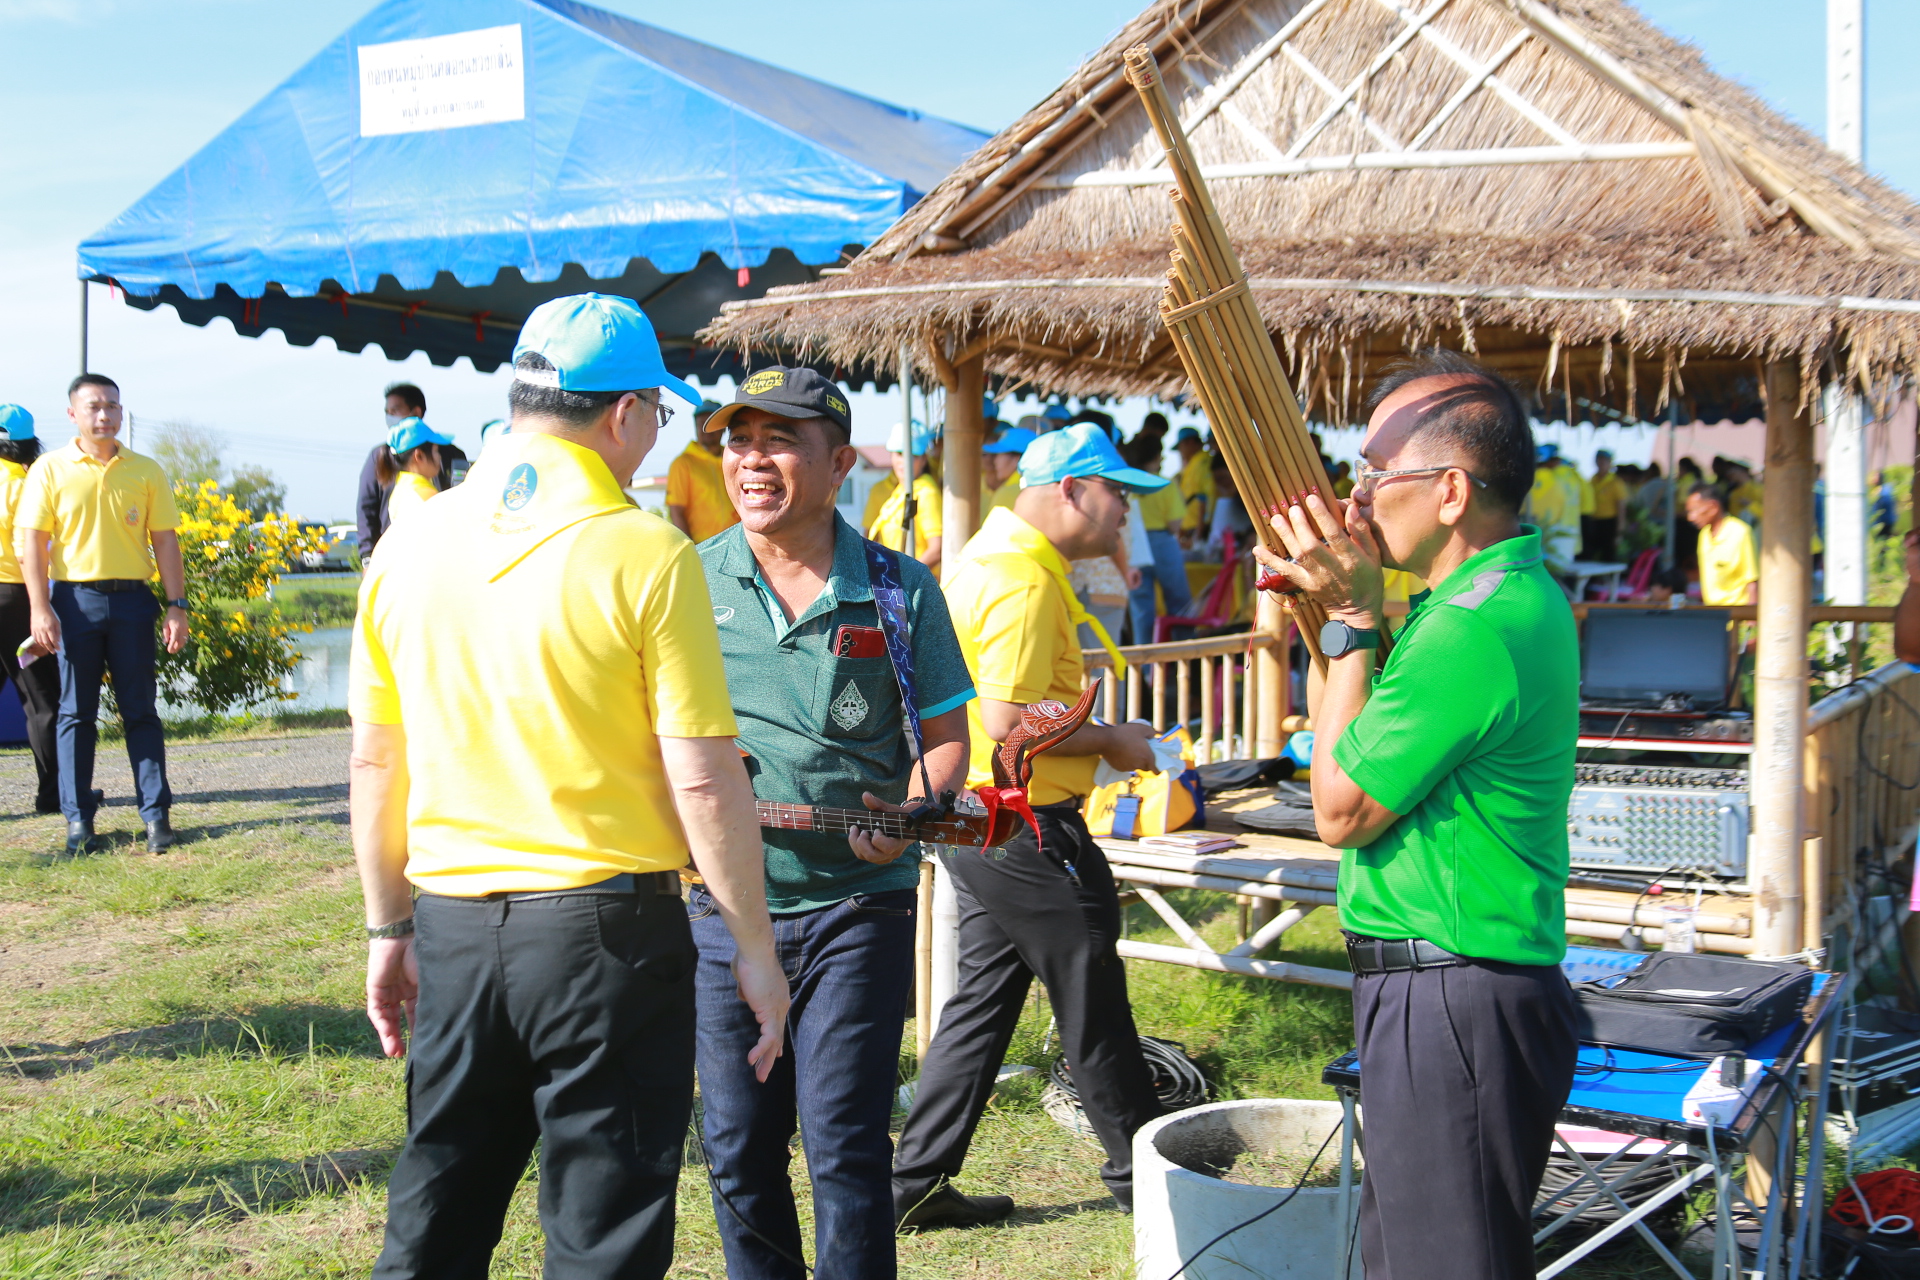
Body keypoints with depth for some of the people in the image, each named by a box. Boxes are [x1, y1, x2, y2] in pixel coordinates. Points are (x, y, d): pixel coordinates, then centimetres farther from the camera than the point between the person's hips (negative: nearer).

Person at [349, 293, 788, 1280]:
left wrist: (388, 928, 19)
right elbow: (703, 783, -13)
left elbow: (373, 765, 9)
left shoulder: (412, 544, 3)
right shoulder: (645, 554, -12)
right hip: (605, 928, -5)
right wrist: (755, 947, -3)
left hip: (453, 928, 5)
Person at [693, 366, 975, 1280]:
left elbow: (947, 734, 5)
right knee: (737, 1147, 10)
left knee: (843, 1144, -3)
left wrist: (908, 818, -14)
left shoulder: (900, 589, 1)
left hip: (856, 904, -2)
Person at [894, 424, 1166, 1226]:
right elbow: (1011, 722, -27)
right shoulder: (1024, 580, -20)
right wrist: (1111, 740, -13)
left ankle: (919, 1181, 18)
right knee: (1092, 1001, 4)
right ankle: (1141, 1174, 18)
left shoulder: (998, 553, 14)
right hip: (1026, 826, -10)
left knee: (985, 995, 14)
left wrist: (1099, 737, 17)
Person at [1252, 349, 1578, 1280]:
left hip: (1453, 1013, -11)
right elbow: (1401, 736, 19)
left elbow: (1341, 811, -15)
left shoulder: (1477, 628, -24)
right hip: (1446, 995, 11)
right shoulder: (1515, 591, 10)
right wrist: (1339, 605, 10)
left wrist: (1352, 621, -11)